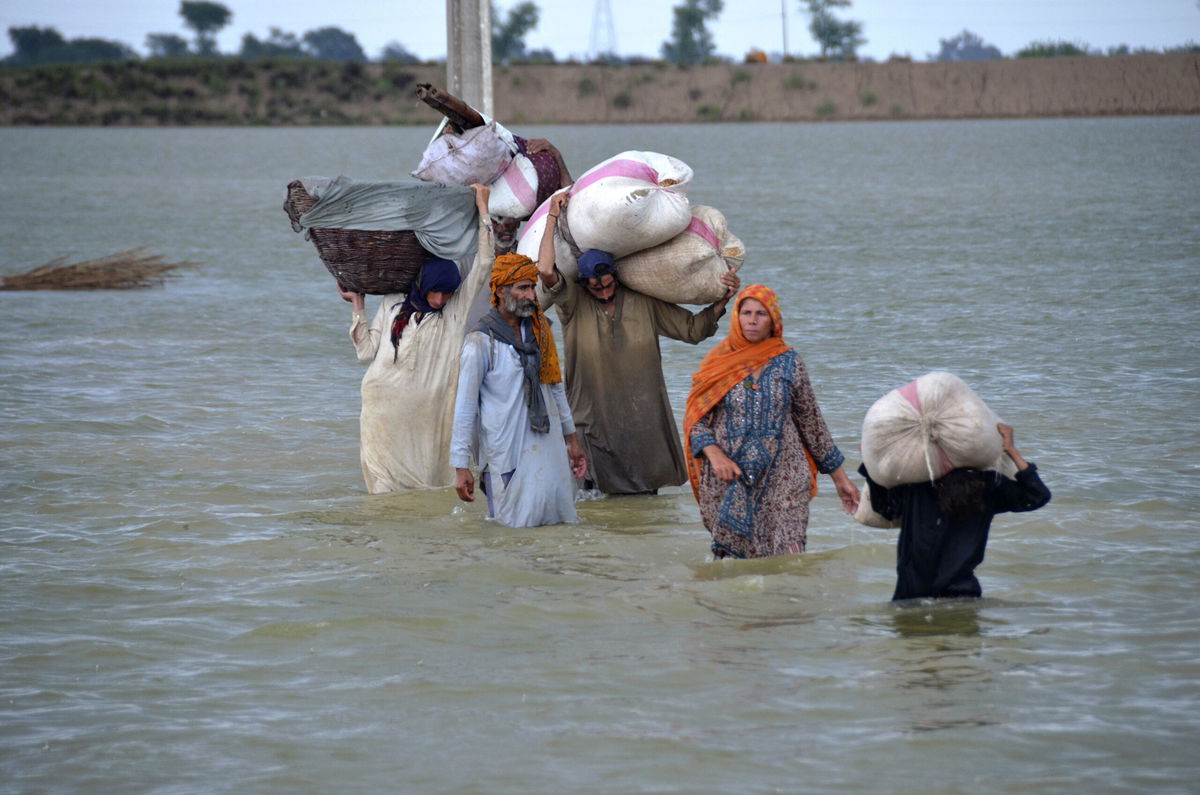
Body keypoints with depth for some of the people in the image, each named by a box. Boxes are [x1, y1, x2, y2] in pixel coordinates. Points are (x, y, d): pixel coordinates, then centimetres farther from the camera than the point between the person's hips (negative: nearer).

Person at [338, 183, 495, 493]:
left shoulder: (458, 306, 7)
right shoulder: (393, 304, 11)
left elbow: (484, 262, 2)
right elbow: (366, 350, 12)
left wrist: (482, 209, 4)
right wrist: (358, 305, 13)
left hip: (428, 409, -1)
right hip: (384, 407, 1)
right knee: (386, 479, -4)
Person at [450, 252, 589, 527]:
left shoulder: (538, 331, 10)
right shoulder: (481, 341, -9)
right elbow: (465, 406, -9)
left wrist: (572, 439, 19)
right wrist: (461, 467, -12)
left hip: (548, 443, 6)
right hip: (506, 451, -6)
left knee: (560, 519, 7)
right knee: (516, 525, -3)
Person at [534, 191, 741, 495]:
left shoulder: (644, 301, 4)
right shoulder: (573, 302, -4)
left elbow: (693, 328, 11)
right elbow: (545, 271, -21)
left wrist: (722, 301, -3)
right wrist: (553, 218, -14)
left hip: (643, 418, 2)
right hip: (595, 419, -2)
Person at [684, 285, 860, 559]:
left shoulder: (789, 361, 6)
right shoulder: (718, 363, 4)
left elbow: (811, 421, 12)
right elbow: (694, 419, 3)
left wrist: (839, 476, 13)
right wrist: (715, 455, -16)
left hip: (781, 479, 0)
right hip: (728, 482, 0)